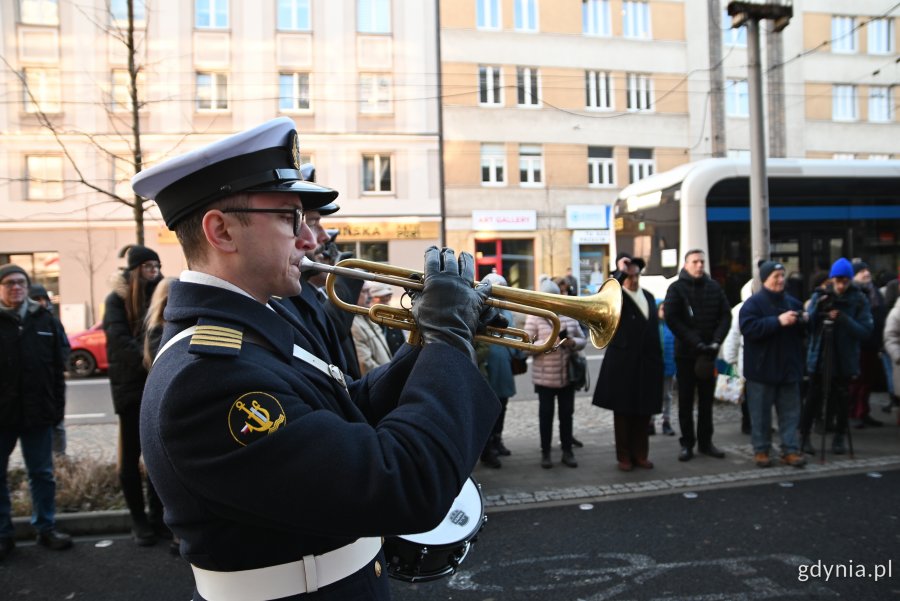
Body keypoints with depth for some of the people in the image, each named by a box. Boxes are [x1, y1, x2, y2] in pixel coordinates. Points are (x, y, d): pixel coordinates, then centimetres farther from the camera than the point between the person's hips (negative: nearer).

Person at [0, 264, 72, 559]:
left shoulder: (43, 319, 6)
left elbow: (57, 367, 7)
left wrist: (57, 407, 3)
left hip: (38, 412, 2)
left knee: (42, 474, 11)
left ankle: (46, 527, 23)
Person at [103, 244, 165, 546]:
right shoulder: (117, 300, -1)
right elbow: (120, 341, -15)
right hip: (130, 385, -3)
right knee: (131, 454, 5)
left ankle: (157, 514, 18)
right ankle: (138, 519, 15)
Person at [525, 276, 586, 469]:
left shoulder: (569, 316, 7)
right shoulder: (534, 317, -4)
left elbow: (582, 340, 11)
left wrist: (572, 342, -11)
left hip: (567, 375, 3)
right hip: (545, 376, -3)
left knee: (567, 413, 10)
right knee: (546, 414, 6)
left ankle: (567, 451, 21)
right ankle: (545, 453, 17)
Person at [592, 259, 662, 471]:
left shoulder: (649, 297, 13)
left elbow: (655, 328, 16)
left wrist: (658, 359, 13)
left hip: (647, 363, 5)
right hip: (623, 363, -5)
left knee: (644, 412, 9)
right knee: (623, 411, 4)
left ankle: (640, 454, 21)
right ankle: (624, 457, 12)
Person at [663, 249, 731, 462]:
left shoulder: (714, 287, 6)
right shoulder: (677, 288, -3)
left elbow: (725, 316, 3)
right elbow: (672, 319, -11)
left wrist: (716, 341, -11)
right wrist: (696, 343, -17)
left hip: (709, 352, 3)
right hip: (685, 353, -3)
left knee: (707, 400, 10)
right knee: (686, 400, 4)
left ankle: (705, 442, 20)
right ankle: (687, 443, 12)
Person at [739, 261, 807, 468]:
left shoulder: (792, 302, 11)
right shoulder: (753, 303, -8)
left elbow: (801, 332, 21)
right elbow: (749, 328, -23)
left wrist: (804, 321, -2)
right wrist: (778, 321, -25)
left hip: (789, 367, 5)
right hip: (762, 369, -5)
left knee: (790, 412, 8)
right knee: (761, 412, 3)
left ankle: (790, 450, 15)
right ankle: (761, 450, 14)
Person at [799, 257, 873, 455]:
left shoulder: (859, 300, -5)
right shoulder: (819, 295, -1)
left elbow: (865, 331, -12)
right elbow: (807, 325, -5)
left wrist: (843, 318, -25)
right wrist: (818, 308, -21)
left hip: (845, 358, 0)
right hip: (820, 357, 0)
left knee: (842, 398, 10)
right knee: (814, 396, 4)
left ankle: (839, 437, 26)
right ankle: (804, 435, 17)